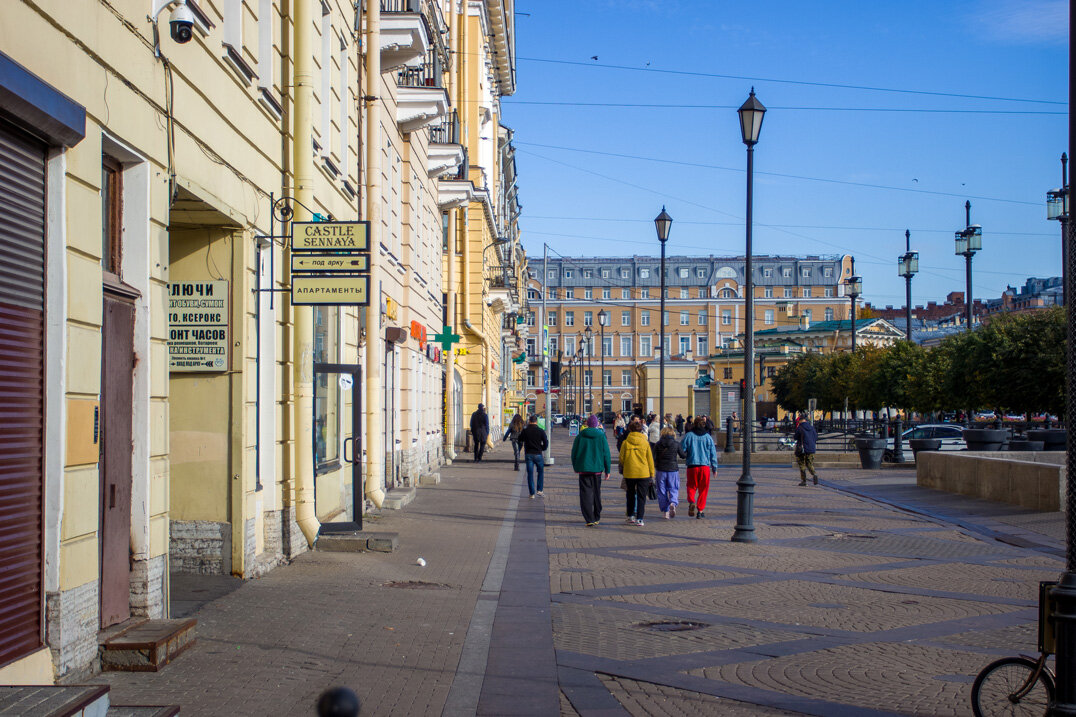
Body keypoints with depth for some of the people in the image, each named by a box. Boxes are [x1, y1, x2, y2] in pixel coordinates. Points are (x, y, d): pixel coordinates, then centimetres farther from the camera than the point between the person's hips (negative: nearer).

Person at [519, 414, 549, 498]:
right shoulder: (541, 431, -5)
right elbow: (546, 443, -3)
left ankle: (532, 494, 4)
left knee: (530, 474, 5)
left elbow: (520, 440, 9)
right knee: (541, 472, 18)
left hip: (528, 454, 1)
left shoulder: (525, 431, -3)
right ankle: (540, 490, 12)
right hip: (538, 454, -1)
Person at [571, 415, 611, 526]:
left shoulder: (580, 436, 0)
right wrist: (607, 470, 6)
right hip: (597, 469, 1)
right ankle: (596, 518, 25)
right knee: (597, 493, 15)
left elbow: (574, 453, 4)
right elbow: (606, 454, -1)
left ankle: (590, 520, -11)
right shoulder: (601, 436, -2)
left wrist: (575, 467, 17)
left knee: (586, 494, -1)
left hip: (583, 469, -1)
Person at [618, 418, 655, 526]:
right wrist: (652, 475, 10)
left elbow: (621, 459, 1)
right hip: (643, 473, -1)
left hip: (629, 473, 1)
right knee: (641, 497, 4)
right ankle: (639, 519, -1)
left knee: (630, 495, 18)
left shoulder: (625, 443, -3)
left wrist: (622, 470, 19)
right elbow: (650, 460, 2)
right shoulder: (645, 443, -1)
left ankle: (630, 516, 22)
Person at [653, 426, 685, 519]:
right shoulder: (676, 444, -4)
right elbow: (683, 455, 5)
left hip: (661, 470, 1)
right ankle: (673, 503, -21)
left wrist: (654, 472, 8)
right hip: (673, 470, -1)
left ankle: (665, 512, 9)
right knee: (673, 489, 9)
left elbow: (654, 458, -2)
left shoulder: (658, 444, -2)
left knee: (662, 491, 9)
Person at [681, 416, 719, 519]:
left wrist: (685, 458, 22)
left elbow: (683, 451, 0)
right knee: (703, 489, 9)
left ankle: (691, 501, -20)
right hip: (705, 466, 1)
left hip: (692, 465, -1)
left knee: (691, 486, 9)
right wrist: (715, 468, 14)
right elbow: (713, 453, 7)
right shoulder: (708, 437, 4)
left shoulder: (688, 435, 0)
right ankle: (700, 510, 6)